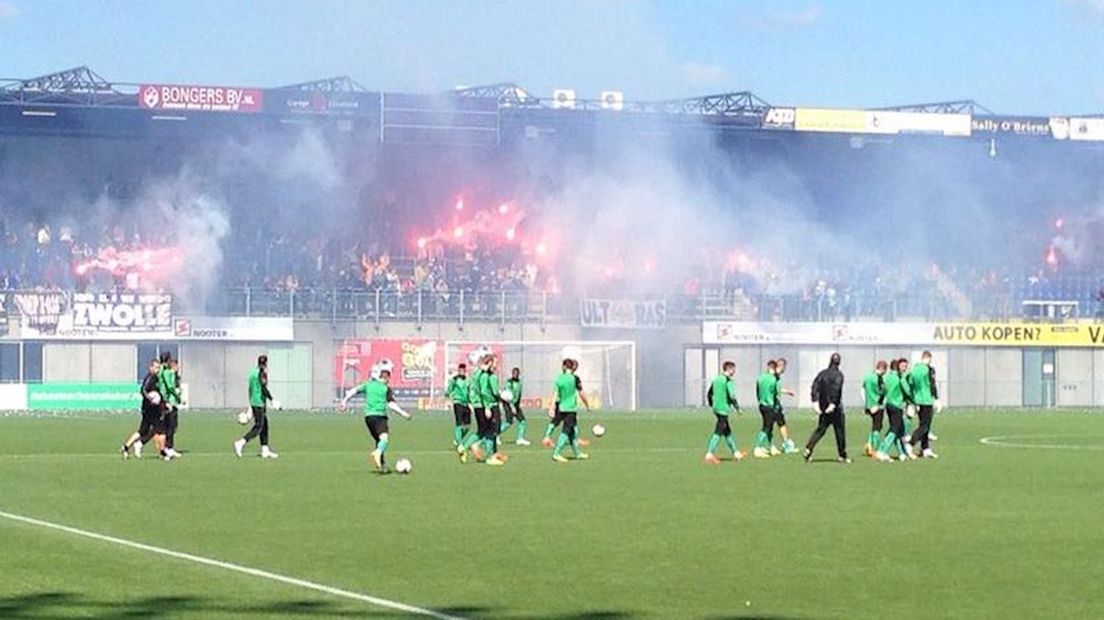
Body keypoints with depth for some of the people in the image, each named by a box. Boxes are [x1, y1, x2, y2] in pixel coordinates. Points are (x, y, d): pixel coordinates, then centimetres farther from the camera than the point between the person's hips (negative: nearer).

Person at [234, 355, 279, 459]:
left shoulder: (252, 372, 13)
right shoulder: (262, 373, -13)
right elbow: (264, 388, -21)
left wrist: (250, 406, 22)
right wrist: (272, 399, -11)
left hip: (253, 402, 9)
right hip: (260, 403, -9)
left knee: (264, 426, 13)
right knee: (258, 427, -8)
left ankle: (265, 450, 13)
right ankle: (240, 443, -18)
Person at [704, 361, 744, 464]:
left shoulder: (716, 379, 12)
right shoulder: (728, 381, -12)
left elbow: (709, 394, 17)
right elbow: (732, 396, -19)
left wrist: (712, 406, 26)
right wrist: (737, 407, -9)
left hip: (716, 408, 9)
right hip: (723, 409, -9)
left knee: (727, 432, 17)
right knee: (718, 433, -8)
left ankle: (735, 453, 26)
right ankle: (709, 454, -13)